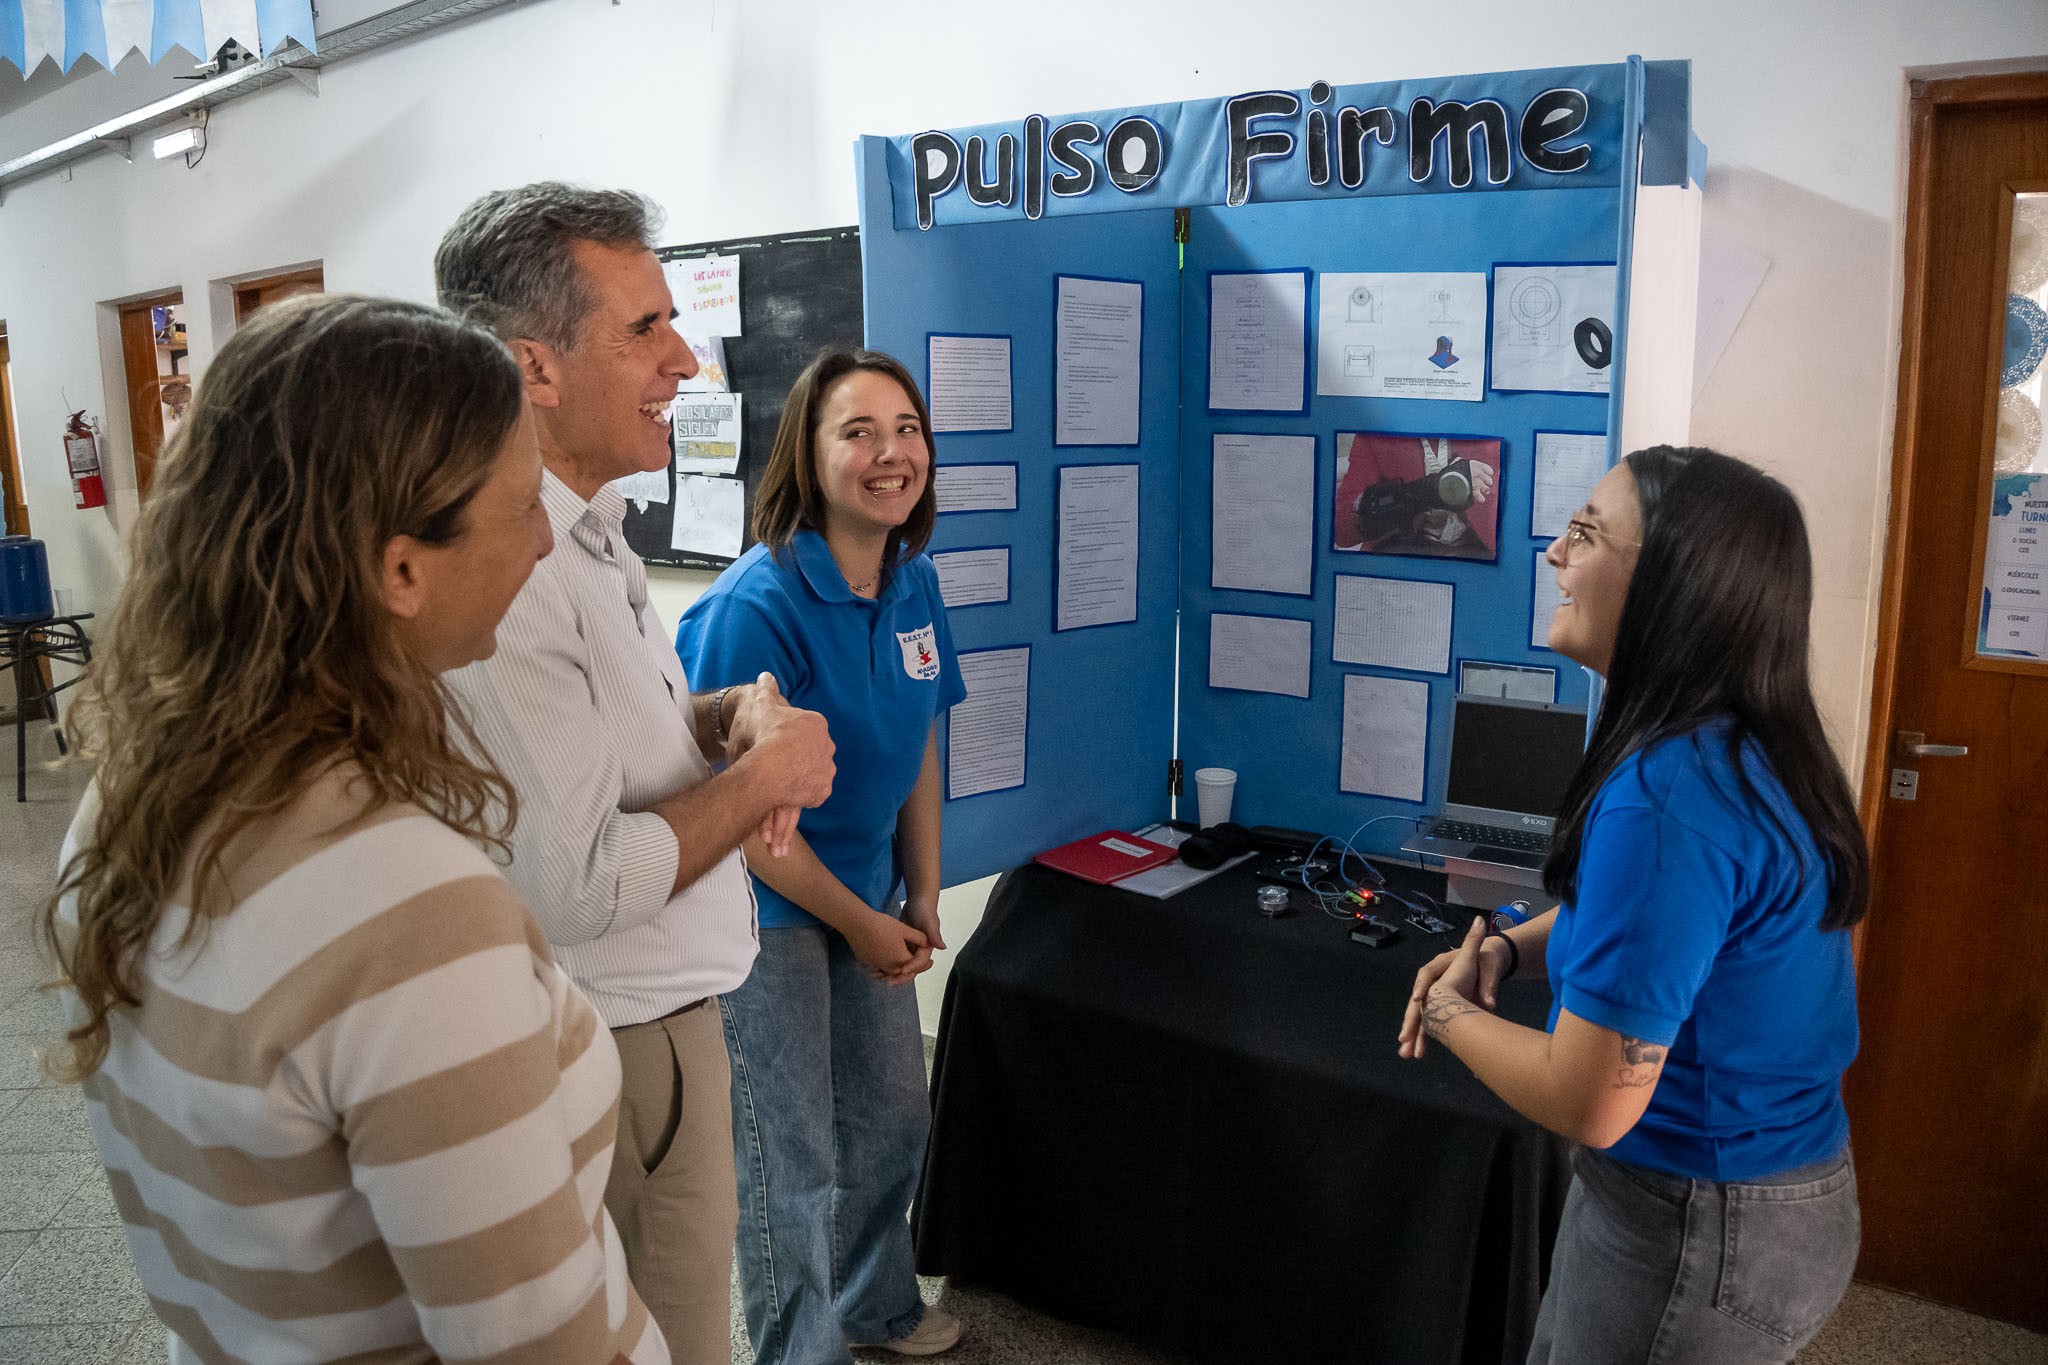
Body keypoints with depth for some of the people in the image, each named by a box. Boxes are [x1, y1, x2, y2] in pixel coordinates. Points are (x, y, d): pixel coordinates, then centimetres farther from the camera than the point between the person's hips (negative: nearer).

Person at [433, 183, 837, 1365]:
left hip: (662, 1010, 10)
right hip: (612, 1048, -10)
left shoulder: (593, 525, 5)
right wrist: (765, 776, -17)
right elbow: (574, 885, -29)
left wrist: (739, 712, -3)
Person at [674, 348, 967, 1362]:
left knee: (892, 1120, 22)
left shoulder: (911, 582, -3)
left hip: (871, 899, 8)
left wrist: (921, 899, 6)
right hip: (767, 908, -7)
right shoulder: (755, 607, -25)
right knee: (794, 1165, 7)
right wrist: (861, 922, -13)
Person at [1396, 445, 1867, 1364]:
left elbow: (1589, 1104, -29)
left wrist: (1450, 1015, -11)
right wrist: (1508, 950, 1)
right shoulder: (1751, 747, -1)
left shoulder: (1666, 796, -32)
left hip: (1699, 1232, -9)